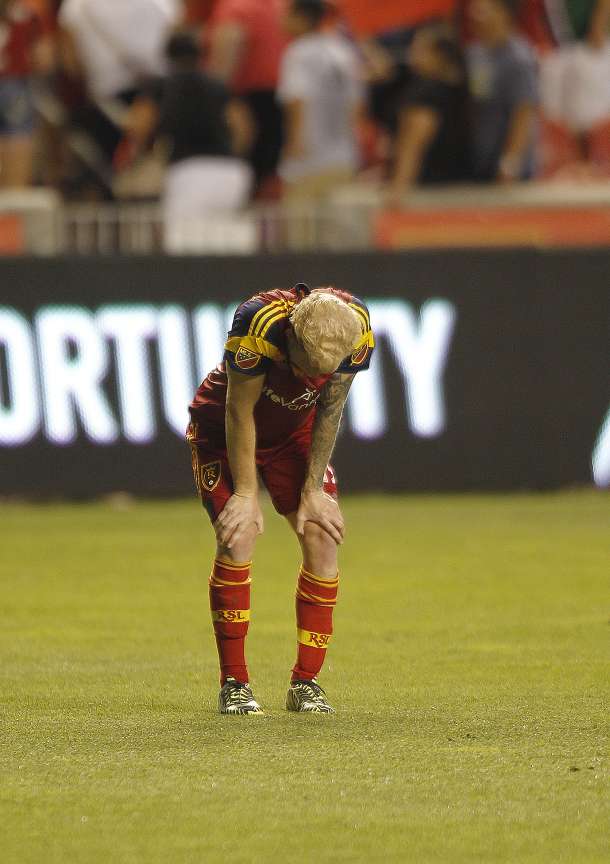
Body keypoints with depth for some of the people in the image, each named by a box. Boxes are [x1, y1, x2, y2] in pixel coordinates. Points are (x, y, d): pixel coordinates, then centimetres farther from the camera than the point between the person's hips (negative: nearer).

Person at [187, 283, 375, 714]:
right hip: (224, 428, -4)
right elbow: (239, 412, -26)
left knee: (323, 535, -10)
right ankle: (234, 683, -9)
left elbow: (329, 411, -12)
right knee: (238, 536, -19)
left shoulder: (357, 327, -26)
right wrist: (246, 493, -22)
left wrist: (313, 489, -11)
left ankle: (306, 682, -2)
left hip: (293, 430, 4)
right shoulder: (259, 321, -38)